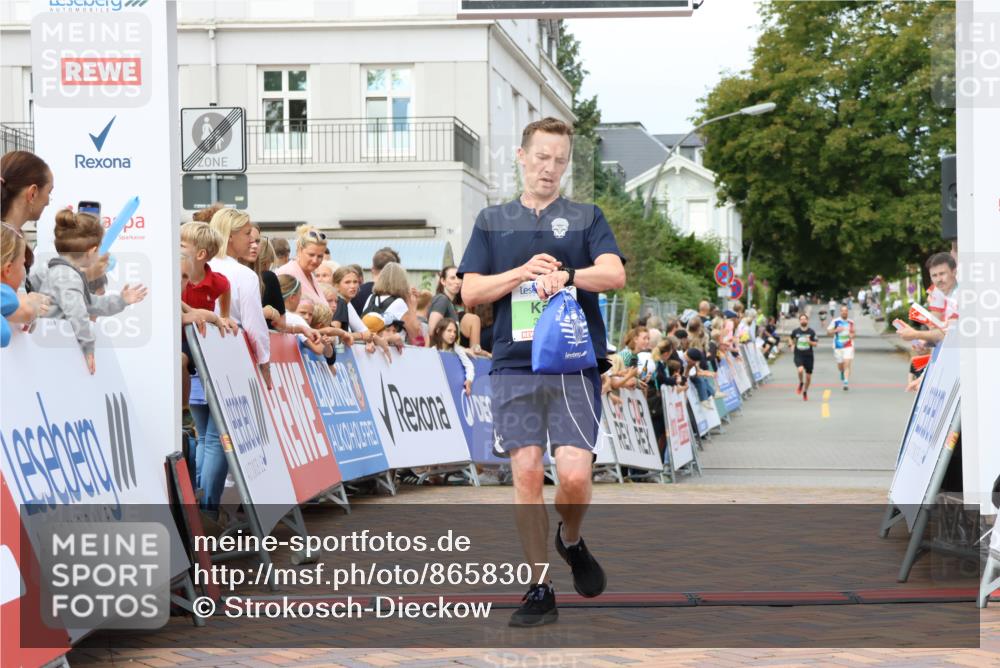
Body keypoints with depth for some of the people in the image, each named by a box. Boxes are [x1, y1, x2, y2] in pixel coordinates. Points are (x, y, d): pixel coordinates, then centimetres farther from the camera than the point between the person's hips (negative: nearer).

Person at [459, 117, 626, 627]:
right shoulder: (492, 222, 15)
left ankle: (570, 541, 21)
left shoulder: (586, 218, 12)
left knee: (575, 474, -12)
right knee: (526, 473, -5)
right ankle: (539, 590, 5)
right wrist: (523, 273, -7)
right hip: (514, 364, 1)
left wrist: (565, 274, -20)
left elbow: (614, 275, -3)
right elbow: (470, 292, 8)